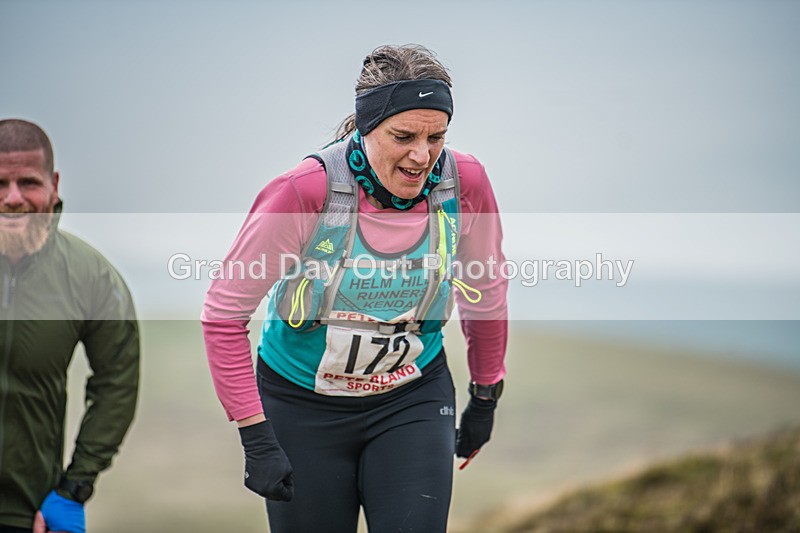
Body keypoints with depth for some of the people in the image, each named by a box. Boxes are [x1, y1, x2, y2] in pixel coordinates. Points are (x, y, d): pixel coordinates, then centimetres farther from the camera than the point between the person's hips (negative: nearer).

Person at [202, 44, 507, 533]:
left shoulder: (465, 183, -14)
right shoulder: (305, 193, -24)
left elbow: (486, 292, 6)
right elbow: (225, 313, -15)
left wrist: (486, 397, 16)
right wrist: (255, 438, -16)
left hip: (414, 402, 2)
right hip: (303, 409, -2)